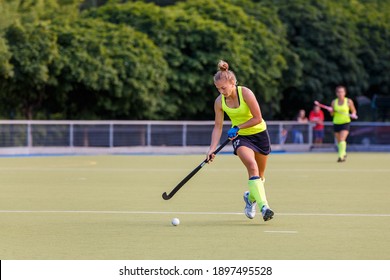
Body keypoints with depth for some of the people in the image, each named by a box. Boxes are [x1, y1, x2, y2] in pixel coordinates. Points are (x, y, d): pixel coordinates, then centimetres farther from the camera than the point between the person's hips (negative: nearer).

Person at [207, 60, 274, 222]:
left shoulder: (245, 93, -22)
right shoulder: (219, 102, -11)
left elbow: (258, 118, -19)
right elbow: (218, 127, -4)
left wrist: (238, 127, -23)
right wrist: (212, 148, -14)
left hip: (259, 134, -1)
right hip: (240, 137, 1)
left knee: (259, 175, 8)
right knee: (252, 166, -26)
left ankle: (250, 198, 41)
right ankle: (263, 206, -35)